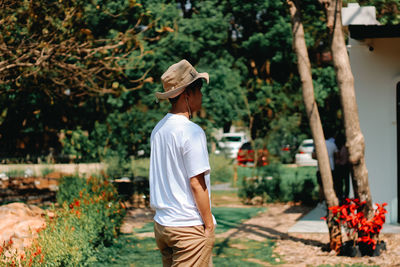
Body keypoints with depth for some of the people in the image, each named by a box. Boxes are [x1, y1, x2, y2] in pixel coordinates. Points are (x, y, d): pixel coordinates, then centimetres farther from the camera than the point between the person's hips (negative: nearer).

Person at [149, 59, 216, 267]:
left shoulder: (158, 130, 9)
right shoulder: (191, 132, -16)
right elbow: (196, 183, -17)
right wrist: (209, 224, -9)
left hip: (161, 224, 8)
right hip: (189, 226, -8)